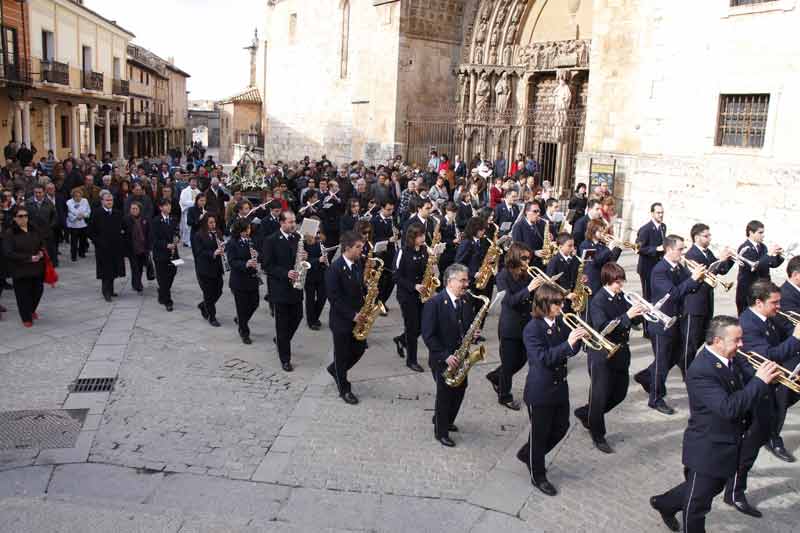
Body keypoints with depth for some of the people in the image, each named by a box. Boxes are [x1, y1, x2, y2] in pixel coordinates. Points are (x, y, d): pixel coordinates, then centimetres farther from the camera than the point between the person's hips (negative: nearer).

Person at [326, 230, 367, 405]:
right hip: (341, 320, -7)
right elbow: (334, 297, -21)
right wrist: (351, 315, -22)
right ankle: (344, 389, 22)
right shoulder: (335, 268, -19)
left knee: (359, 349, 13)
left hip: (357, 317, 7)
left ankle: (335, 369, 38)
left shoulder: (358, 266, 4)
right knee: (342, 354, 7)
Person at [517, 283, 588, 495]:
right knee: (540, 433, 8)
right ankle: (538, 476, 28)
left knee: (561, 427, 19)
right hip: (540, 391, -8)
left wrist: (577, 339, -15)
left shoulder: (560, 323, 1)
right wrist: (568, 343, -36)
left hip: (560, 386, 8)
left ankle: (528, 454, 41)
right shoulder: (532, 329, -21)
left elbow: (570, 352, 6)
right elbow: (543, 358, -29)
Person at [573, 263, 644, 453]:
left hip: (620, 353, 8)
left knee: (620, 393, 17)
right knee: (600, 395, 4)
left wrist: (640, 313, -12)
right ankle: (598, 436, 22)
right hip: (602, 355, -8)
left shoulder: (620, 297, 4)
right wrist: (627, 315, -35)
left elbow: (632, 320, 9)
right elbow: (602, 328, -30)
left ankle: (585, 413, 36)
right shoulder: (598, 302, -18)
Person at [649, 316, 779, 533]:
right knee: (697, 505, 9)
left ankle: (665, 503, 49)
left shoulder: (732, 359, -2)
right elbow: (728, 408, -36)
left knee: (712, 488, 29)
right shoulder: (701, 371, -29)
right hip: (707, 450, -9)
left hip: (728, 445, 9)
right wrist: (760, 381, -32)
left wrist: (766, 375, -16)